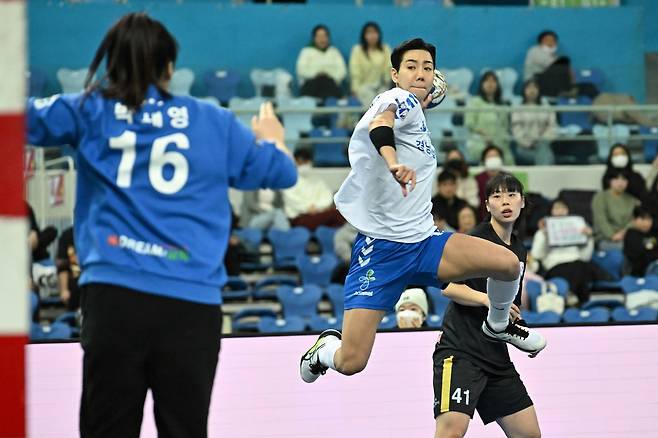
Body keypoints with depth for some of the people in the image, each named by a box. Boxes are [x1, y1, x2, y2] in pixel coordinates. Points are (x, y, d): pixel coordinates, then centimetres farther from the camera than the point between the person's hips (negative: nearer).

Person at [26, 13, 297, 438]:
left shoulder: (90, 112, 8)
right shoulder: (213, 121, 10)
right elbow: (282, 172, 20)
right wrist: (271, 138, 42)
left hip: (114, 295, 0)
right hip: (192, 303, 0)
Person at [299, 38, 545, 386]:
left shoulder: (416, 112, 17)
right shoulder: (399, 98, -8)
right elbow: (379, 125, -34)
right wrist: (393, 162, -53)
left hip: (423, 241, 7)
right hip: (381, 249, -7)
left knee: (508, 264, -15)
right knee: (350, 362, -15)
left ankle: (498, 325, 17)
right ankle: (326, 348, 22)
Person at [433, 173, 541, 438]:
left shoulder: (519, 249, 16)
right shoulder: (476, 239, -8)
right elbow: (447, 285, -17)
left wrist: (522, 332, 14)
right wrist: (487, 299, -28)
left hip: (497, 355, 8)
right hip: (460, 351, -8)